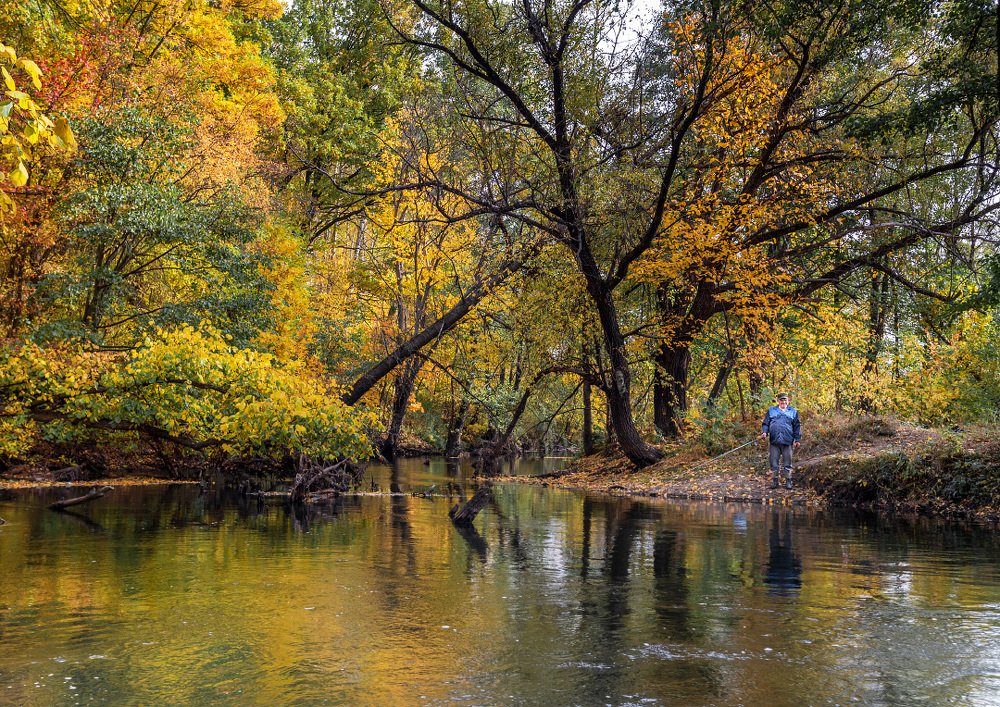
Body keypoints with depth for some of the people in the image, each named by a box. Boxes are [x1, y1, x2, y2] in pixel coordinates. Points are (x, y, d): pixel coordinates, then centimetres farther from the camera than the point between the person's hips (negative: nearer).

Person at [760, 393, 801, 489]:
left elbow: (797, 427, 11)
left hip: (787, 441, 0)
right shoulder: (771, 410, 12)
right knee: (774, 462, 3)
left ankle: (788, 481, 13)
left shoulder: (793, 411, 11)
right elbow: (766, 423, 9)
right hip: (774, 441, 0)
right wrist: (764, 432, -8)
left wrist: (797, 439, 7)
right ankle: (775, 480, 12)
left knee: (787, 463, 4)